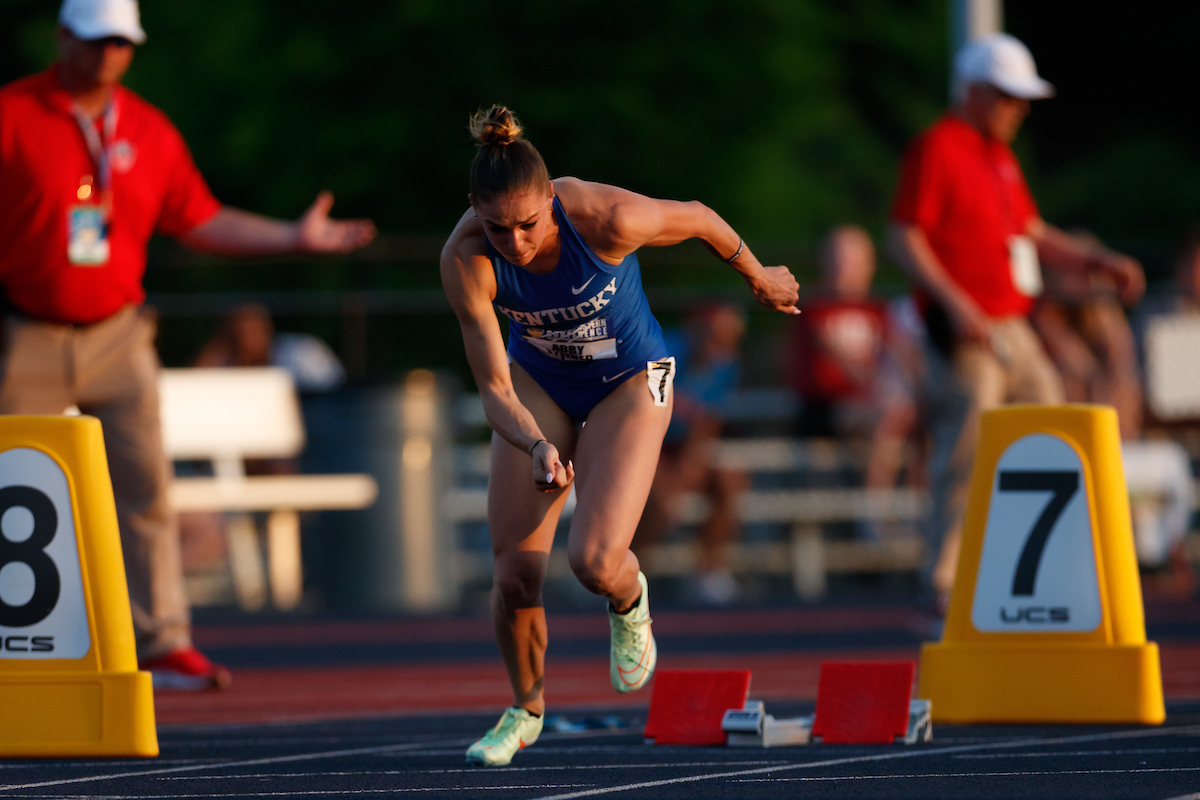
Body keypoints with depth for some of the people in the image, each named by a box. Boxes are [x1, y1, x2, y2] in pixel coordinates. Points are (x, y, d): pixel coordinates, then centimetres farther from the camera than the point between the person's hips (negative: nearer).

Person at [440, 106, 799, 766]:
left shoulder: (608, 218, -34)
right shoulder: (465, 260, -28)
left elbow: (697, 218, -12)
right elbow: (493, 389, -24)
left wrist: (759, 278, 6)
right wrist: (537, 446, -44)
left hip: (628, 384, -2)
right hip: (537, 383, 2)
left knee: (595, 561, -21)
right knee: (515, 573, -5)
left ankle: (630, 603, 19)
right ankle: (525, 710, 24)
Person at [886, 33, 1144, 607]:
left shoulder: (1001, 156, 19)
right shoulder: (936, 149, -8)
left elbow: (1033, 233, 26)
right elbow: (904, 238, -14)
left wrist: (1101, 259, 13)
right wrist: (954, 302, -25)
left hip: (1013, 331, 9)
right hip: (965, 336, -9)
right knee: (964, 461, -10)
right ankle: (946, 594, -5)